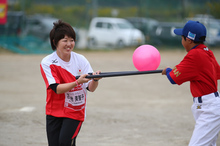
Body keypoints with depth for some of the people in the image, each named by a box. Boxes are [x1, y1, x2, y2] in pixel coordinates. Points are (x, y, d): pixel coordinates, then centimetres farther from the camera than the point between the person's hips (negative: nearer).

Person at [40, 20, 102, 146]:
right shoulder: (47, 63, -8)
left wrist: (95, 80, -30)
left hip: (75, 111, 0)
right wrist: (77, 82, -32)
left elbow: (91, 88, -7)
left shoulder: (81, 60, -4)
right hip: (55, 111, 0)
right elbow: (57, 89, -18)